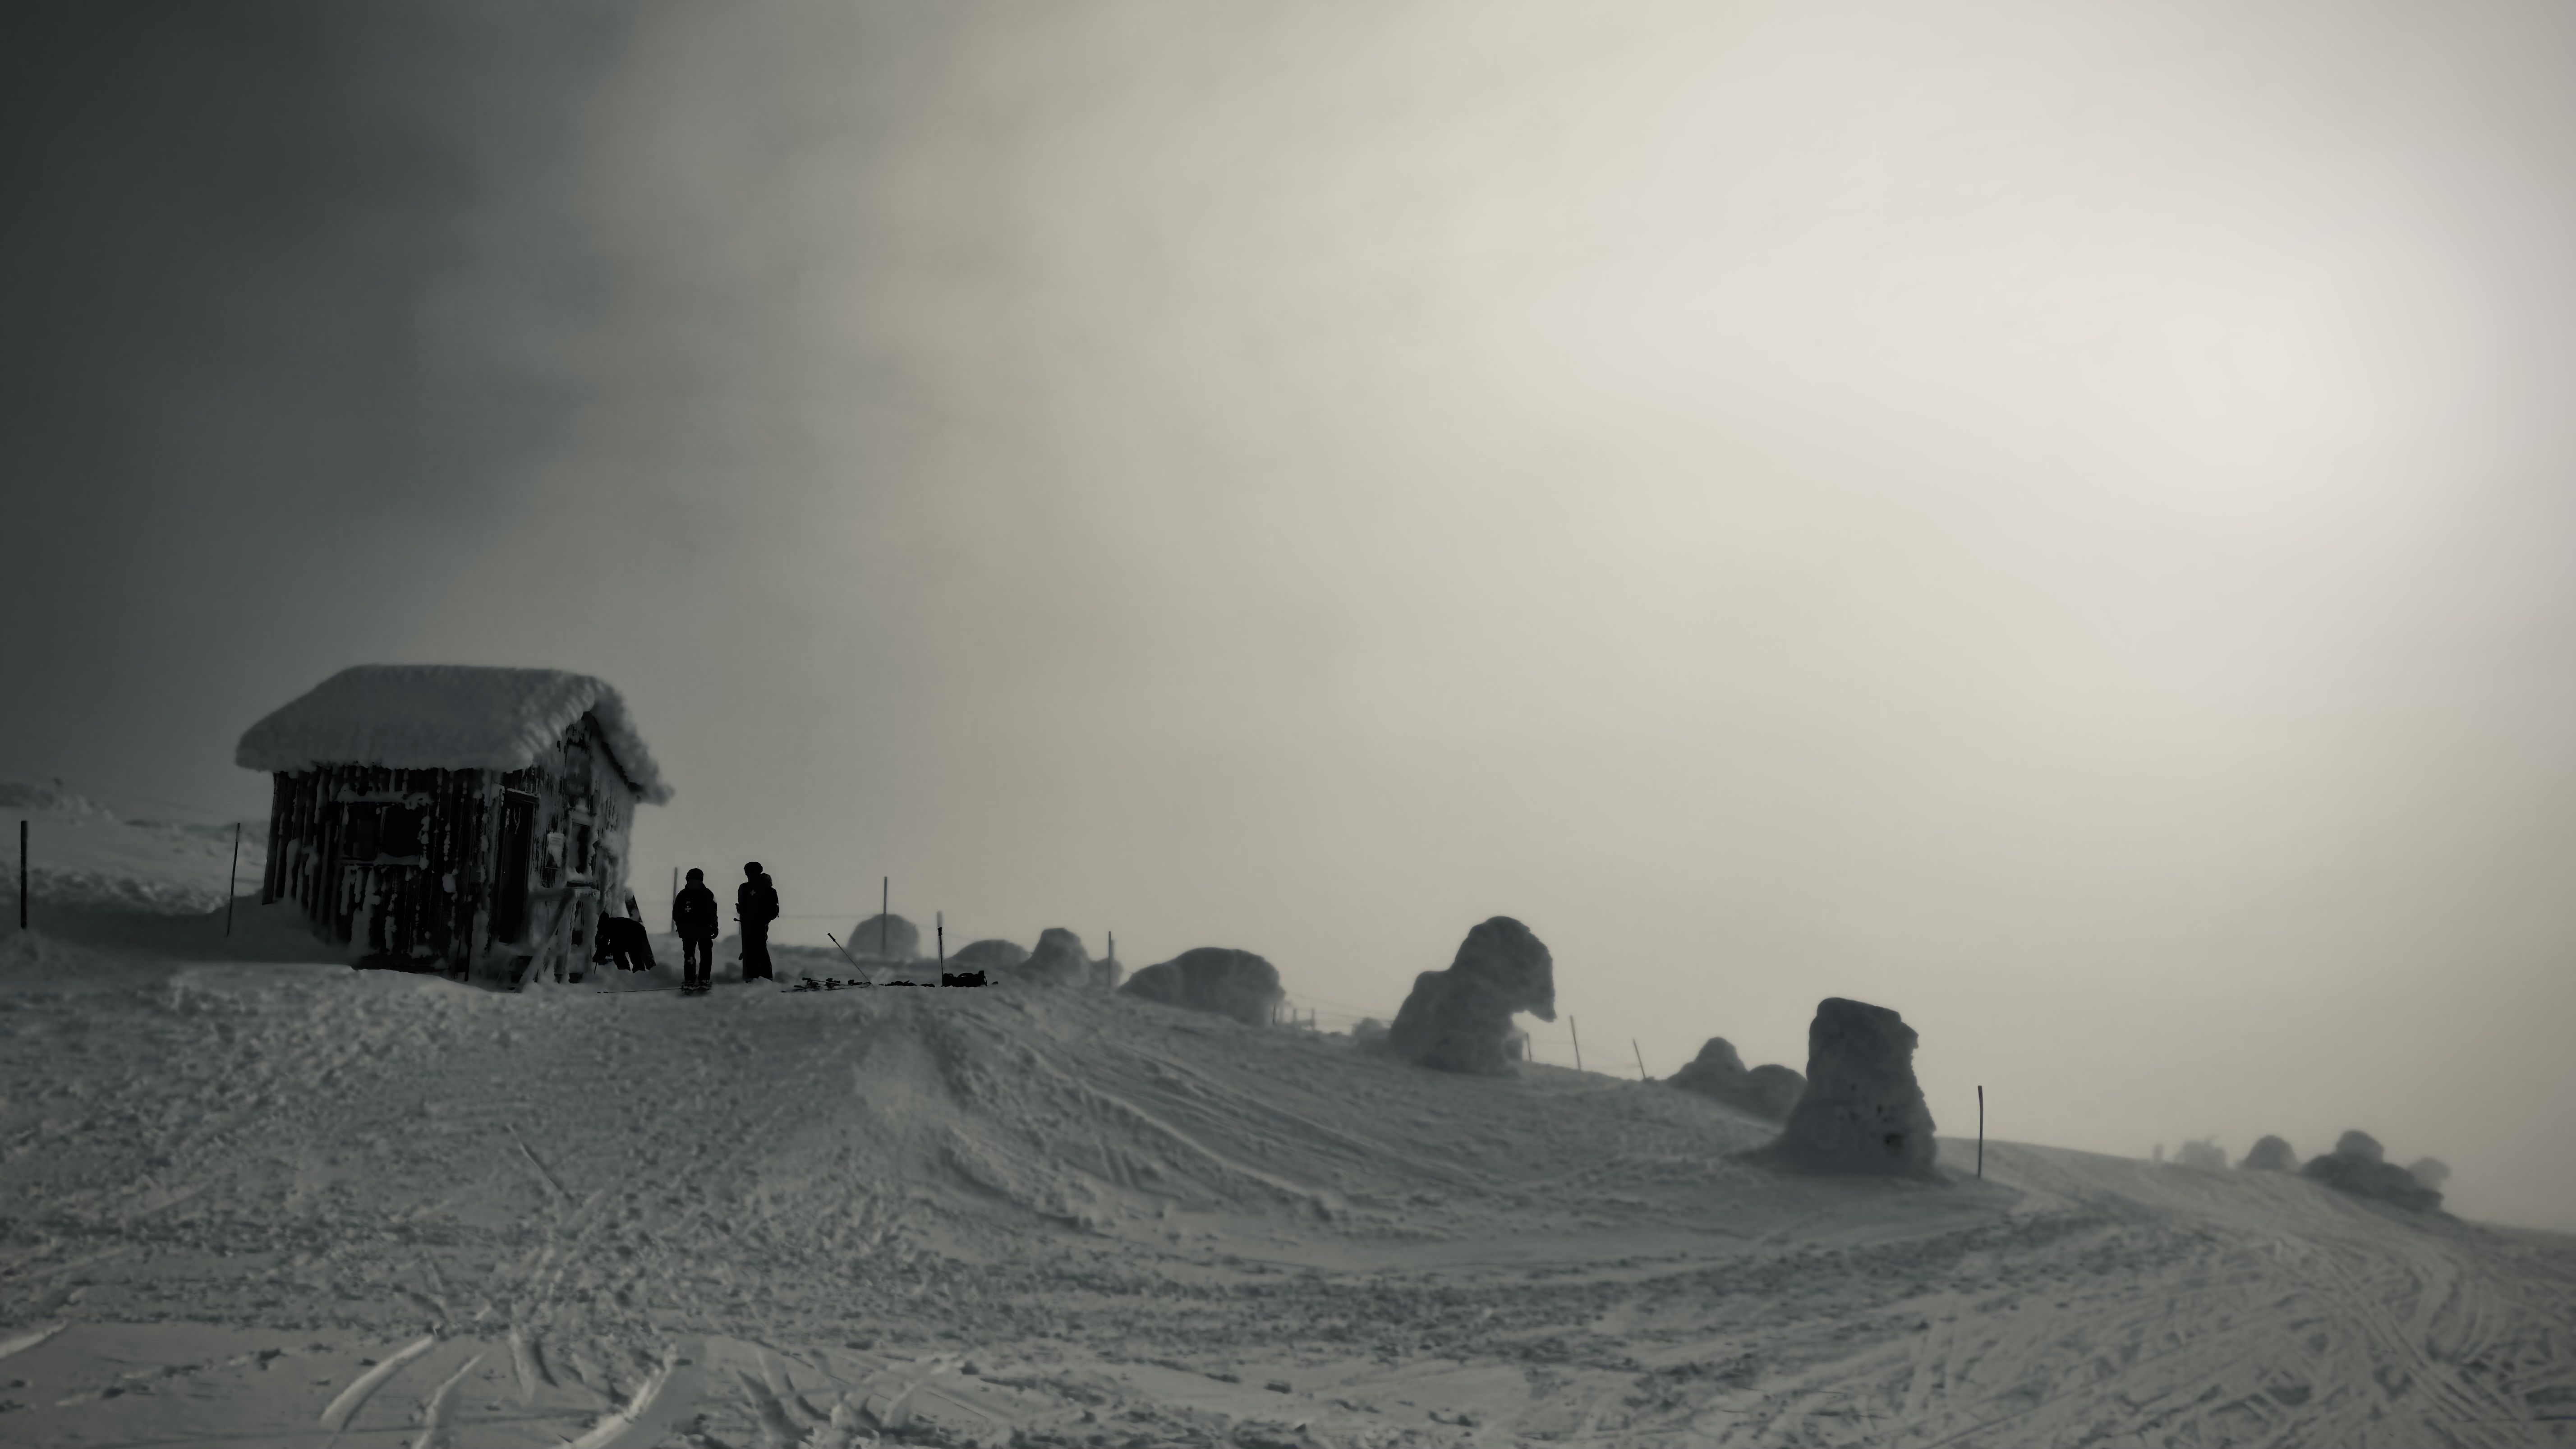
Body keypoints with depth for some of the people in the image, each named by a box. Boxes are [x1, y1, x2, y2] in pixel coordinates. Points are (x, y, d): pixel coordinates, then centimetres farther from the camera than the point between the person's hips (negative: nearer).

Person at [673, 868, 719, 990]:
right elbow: (676, 913, -3)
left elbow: (713, 913, 3)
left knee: (706, 955, 2)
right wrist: (680, 927, -8)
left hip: (704, 930, 2)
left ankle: (704, 979, 6)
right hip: (688, 931, -2)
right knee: (689, 956, 3)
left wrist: (714, 927, 3)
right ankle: (689, 980, 6)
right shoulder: (683, 895, -5)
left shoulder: (707, 894, -2)